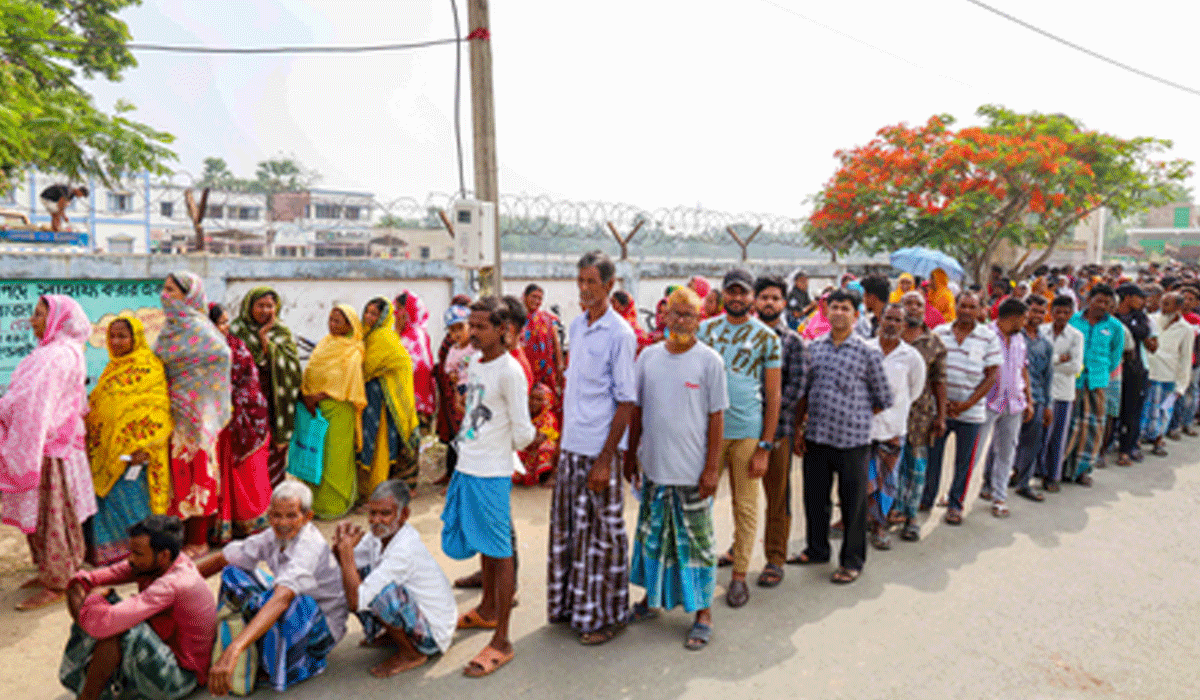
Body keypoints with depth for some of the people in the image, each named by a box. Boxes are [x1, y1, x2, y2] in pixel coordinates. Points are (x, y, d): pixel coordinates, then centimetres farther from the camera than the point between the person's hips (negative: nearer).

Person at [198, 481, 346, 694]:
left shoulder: (310, 548, -32)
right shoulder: (275, 536, -9)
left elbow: (282, 599, -47)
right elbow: (223, 558, 4)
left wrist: (234, 650, -56)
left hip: (324, 627, -7)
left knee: (292, 603, -40)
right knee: (233, 573, 5)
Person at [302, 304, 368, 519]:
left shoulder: (353, 353, -9)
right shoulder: (325, 343, 11)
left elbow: (343, 385, -14)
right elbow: (311, 371, 9)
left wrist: (318, 396, -15)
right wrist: (307, 395, -5)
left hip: (339, 410, -6)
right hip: (317, 407, 6)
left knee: (335, 458, 0)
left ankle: (334, 504, 11)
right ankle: (317, 499, 23)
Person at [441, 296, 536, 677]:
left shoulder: (509, 372, -16)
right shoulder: (473, 364, 9)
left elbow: (522, 433, -14)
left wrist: (506, 445, 3)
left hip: (491, 474, -8)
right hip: (465, 468, 8)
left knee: (499, 551, 0)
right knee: (482, 545, 22)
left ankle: (502, 641, 10)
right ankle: (487, 610, 41)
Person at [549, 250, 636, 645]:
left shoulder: (620, 334, -12)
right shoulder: (576, 325, 9)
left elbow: (626, 402, -14)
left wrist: (605, 460, -17)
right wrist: (563, 440, 13)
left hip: (598, 450, -7)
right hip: (570, 446, 7)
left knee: (602, 533, 5)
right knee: (566, 527, 16)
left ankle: (606, 616, 22)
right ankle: (571, 603, 33)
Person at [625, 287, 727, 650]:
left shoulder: (709, 361, -7)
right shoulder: (648, 356, 3)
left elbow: (716, 416, -7)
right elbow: (636, 409, 9)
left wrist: (712, 468, -10)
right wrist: (630, 455, 9)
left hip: (693, 470, -4)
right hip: (654, 466, 4)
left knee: (696, 541, 6)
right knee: (652, 534, 17)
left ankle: (703, 613, 21)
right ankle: (652, 597, 36)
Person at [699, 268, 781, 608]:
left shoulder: (766, 337, 0)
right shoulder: (705, 329, 7)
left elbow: (773, 396, 1)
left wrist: (765, 446, -4)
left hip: (747, 432, -2)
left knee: (745, 505, 6)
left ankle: (739, 574, 19)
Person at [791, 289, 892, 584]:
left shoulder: (868, 352, -4)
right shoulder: (814, 348, 7)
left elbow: (884, 399, 4)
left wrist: (855, 418, 4)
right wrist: (799, 428, 7)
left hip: (852, 440, -4)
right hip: (815, 437, 4)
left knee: (853, 502, 7)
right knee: (815, 496, 15)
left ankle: (852, 561, 24)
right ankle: (817, 549, 34)